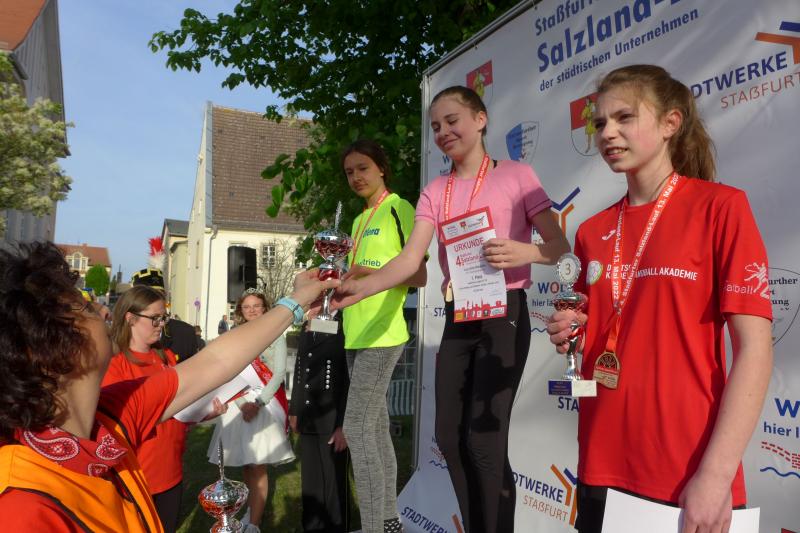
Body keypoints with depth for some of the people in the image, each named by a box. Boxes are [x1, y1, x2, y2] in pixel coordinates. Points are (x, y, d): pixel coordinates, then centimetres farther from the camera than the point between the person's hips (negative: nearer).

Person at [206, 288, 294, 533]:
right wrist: (242, 404, -10)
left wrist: (258, 403, -13)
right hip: (238, 403, 3)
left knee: (258, 464, -6)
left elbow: (279, 373, -3)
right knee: (244, 461, 7)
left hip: (267, 402, -3)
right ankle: (255, 507, 27)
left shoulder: (276, 336, 3)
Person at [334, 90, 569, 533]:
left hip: (503, 313, -5)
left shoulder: (516, 175, -1)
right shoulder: (435, 191, 9)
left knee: (484, 441, -11)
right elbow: (411, 258, -3)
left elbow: (559, 245, -2)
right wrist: (362, 286, -20)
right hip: (456, 318, 5)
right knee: (450, 437, 7)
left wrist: (524, 252, -24)